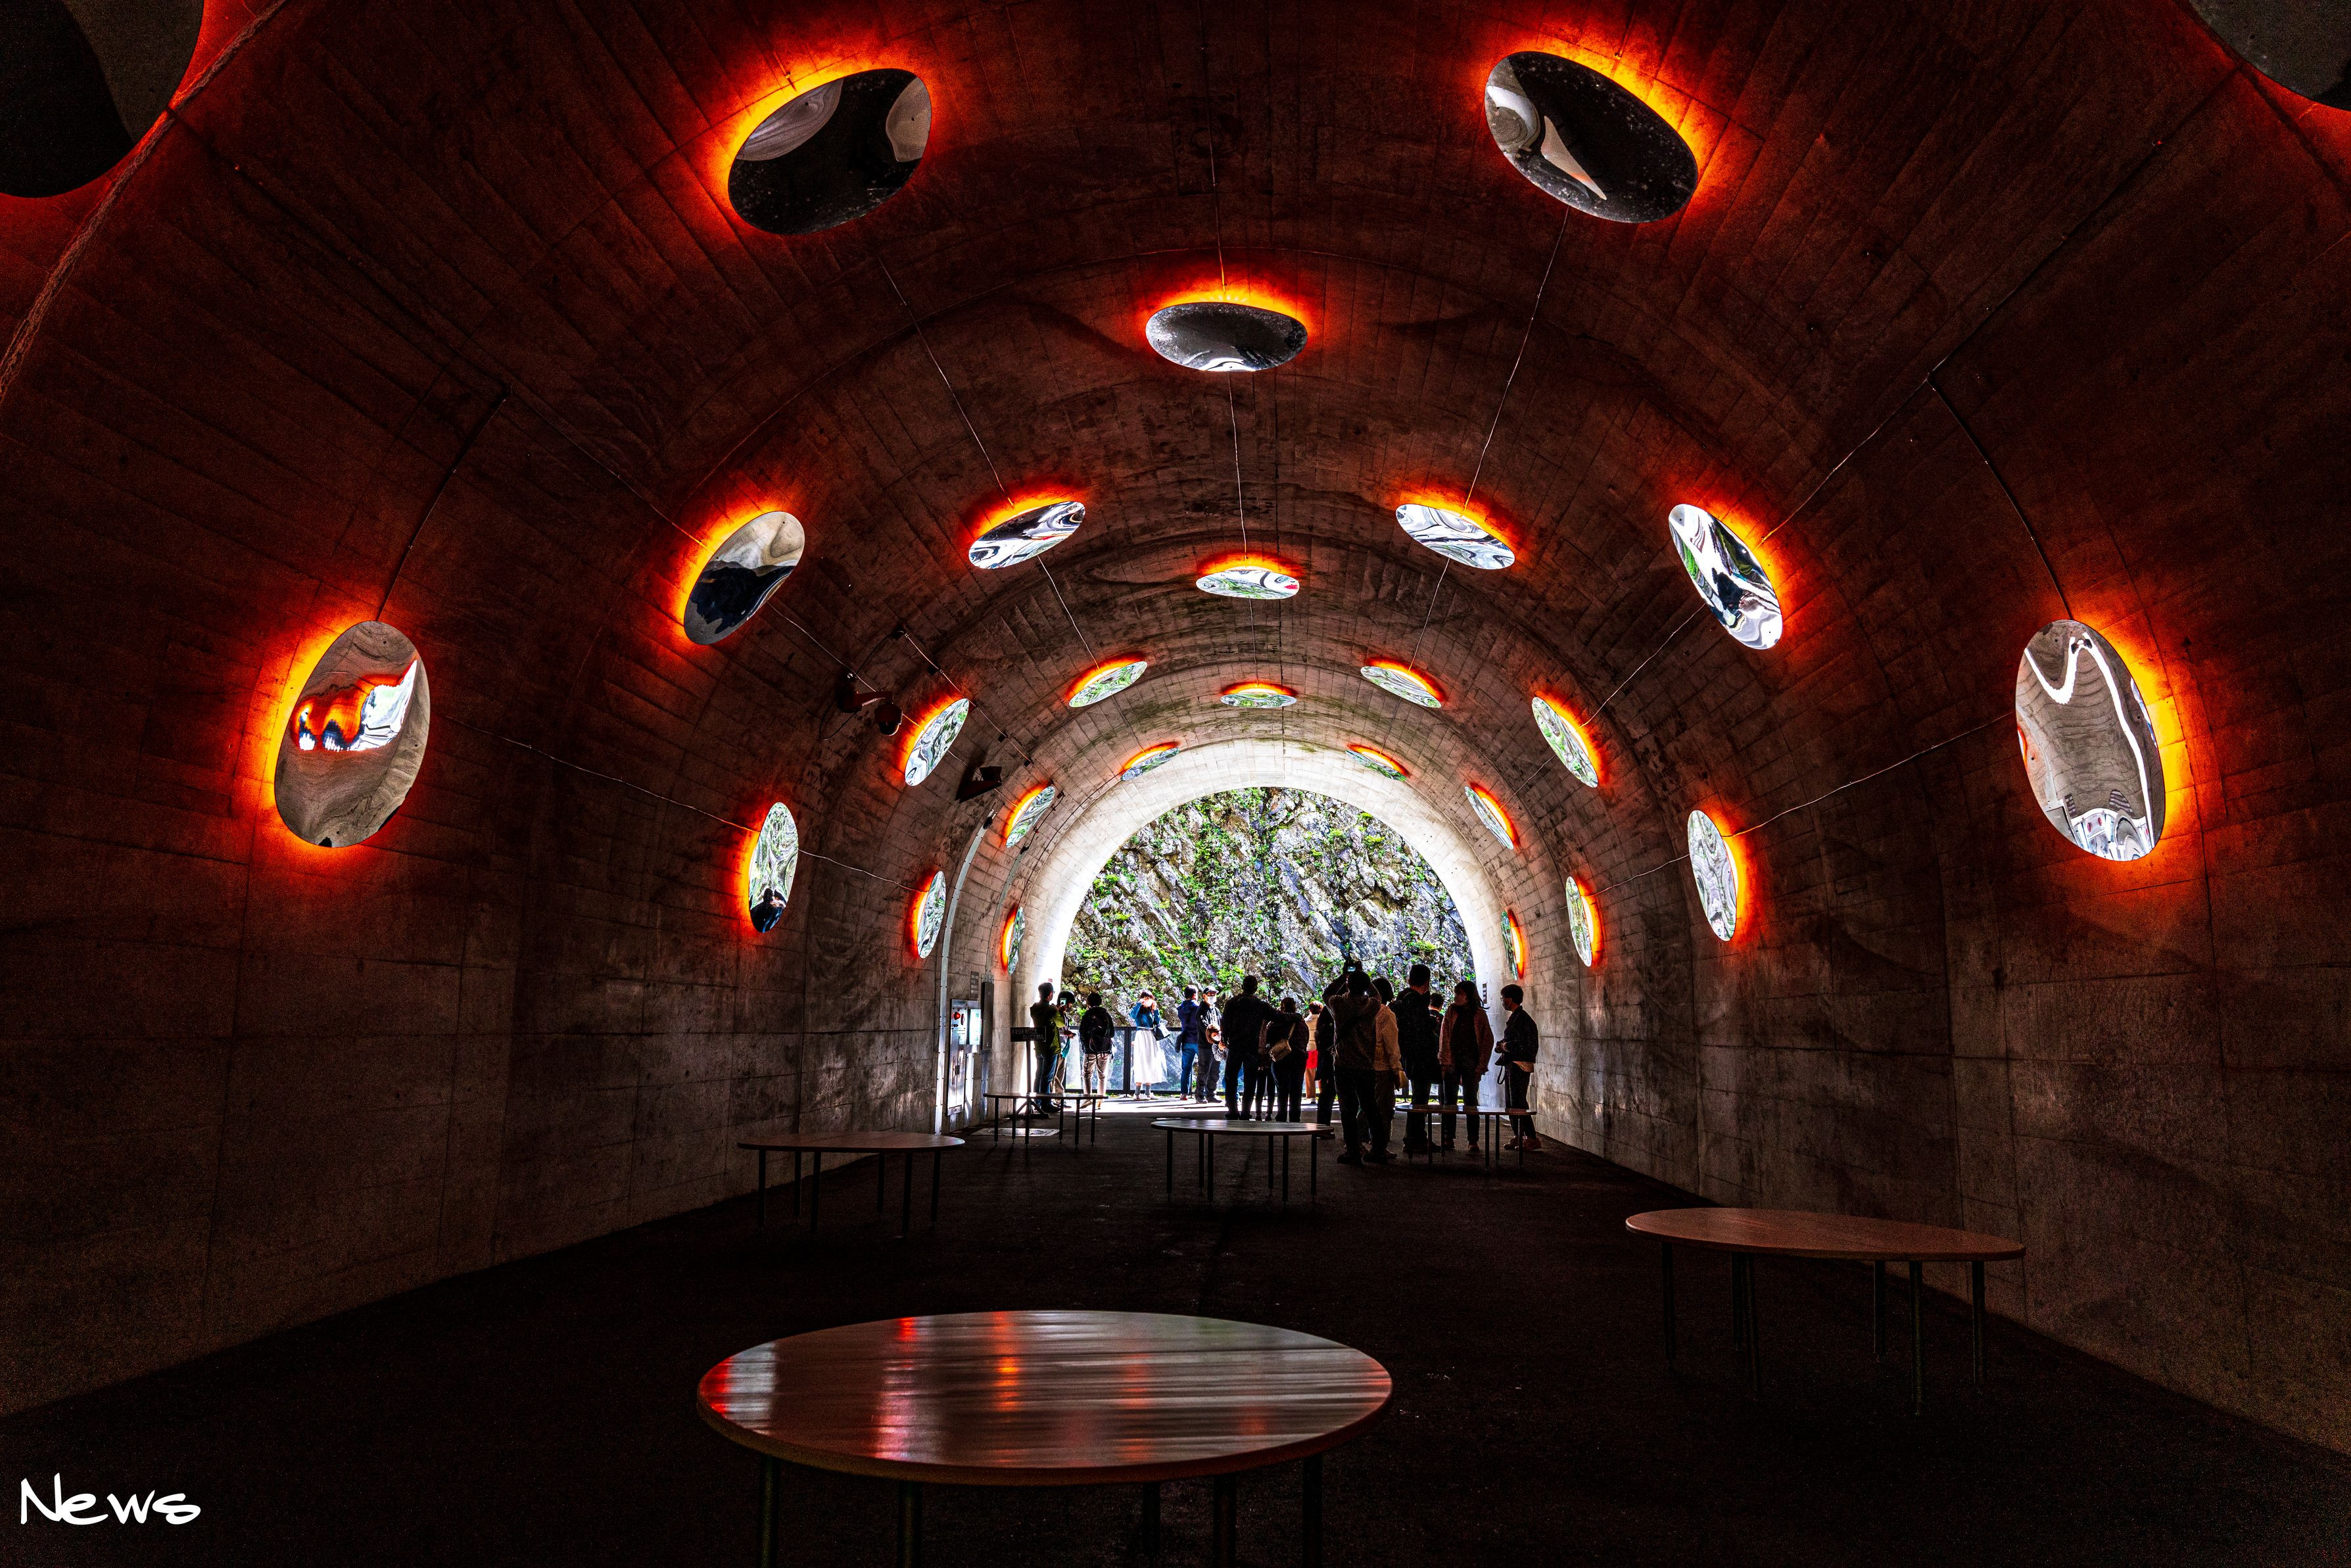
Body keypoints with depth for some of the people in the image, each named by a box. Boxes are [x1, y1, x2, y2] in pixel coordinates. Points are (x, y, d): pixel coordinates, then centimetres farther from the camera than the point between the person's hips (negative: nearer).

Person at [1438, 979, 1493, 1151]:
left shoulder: (1479, 1014, 2)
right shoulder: (1451, 1011, 7)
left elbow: (1488, 1040, 2)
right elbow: (1444, 1036, 4)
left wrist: (1481, 1065, -6)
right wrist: (1445, 1061, -5)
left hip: (1471, 1061, -2)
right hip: (1452, 1060, 2)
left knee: (1471, 1101, 1)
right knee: (1450, 1101, 3)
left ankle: (1473, 1140, 4)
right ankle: (1449, 1138, 8)